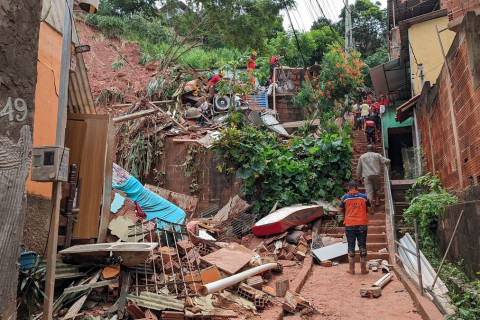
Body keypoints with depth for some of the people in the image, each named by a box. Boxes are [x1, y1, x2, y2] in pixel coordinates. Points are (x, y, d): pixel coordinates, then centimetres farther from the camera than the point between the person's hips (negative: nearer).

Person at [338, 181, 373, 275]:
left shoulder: (345, 198, -3)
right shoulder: (364, 197, -1)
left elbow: (340, 211, 4)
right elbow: (369, 210, 3)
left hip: (349, 225, 0)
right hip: (362, 225, 1)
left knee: (351, 247, 6)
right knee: (362, 247, 8)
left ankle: (351, 269, 10)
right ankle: (363, 269, 13)